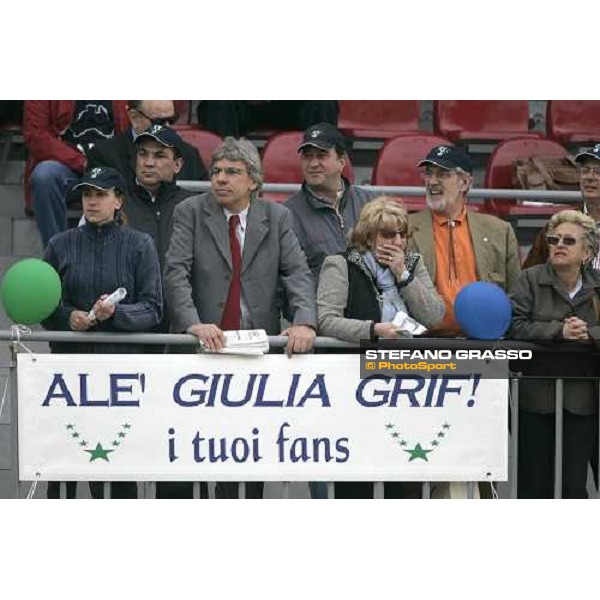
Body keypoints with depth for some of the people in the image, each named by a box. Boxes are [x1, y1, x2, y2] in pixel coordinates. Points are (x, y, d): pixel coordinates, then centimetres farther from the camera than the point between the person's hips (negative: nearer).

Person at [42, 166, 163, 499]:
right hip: (69, 361, 2)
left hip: (122, 360, -1)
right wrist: (67, 317, -11)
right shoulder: (61, 245, 7)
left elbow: (153, 308, -1)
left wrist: (116, 313, -18)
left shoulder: (139, 245, 2)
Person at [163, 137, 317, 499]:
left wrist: (305, 322, -19)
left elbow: (298, 274, 0)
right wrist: (193, 323, -22)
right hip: (207, 343, -1)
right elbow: (176, 274, -6)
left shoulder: (277, 218, 9)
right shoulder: (190, 213, 5)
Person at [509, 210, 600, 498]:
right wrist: (558, 331, -20)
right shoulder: (531, 279, 1)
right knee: (534, 483, 5)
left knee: (574, 483, 3)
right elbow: (515, 325, -11)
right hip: (535, 396, -1)